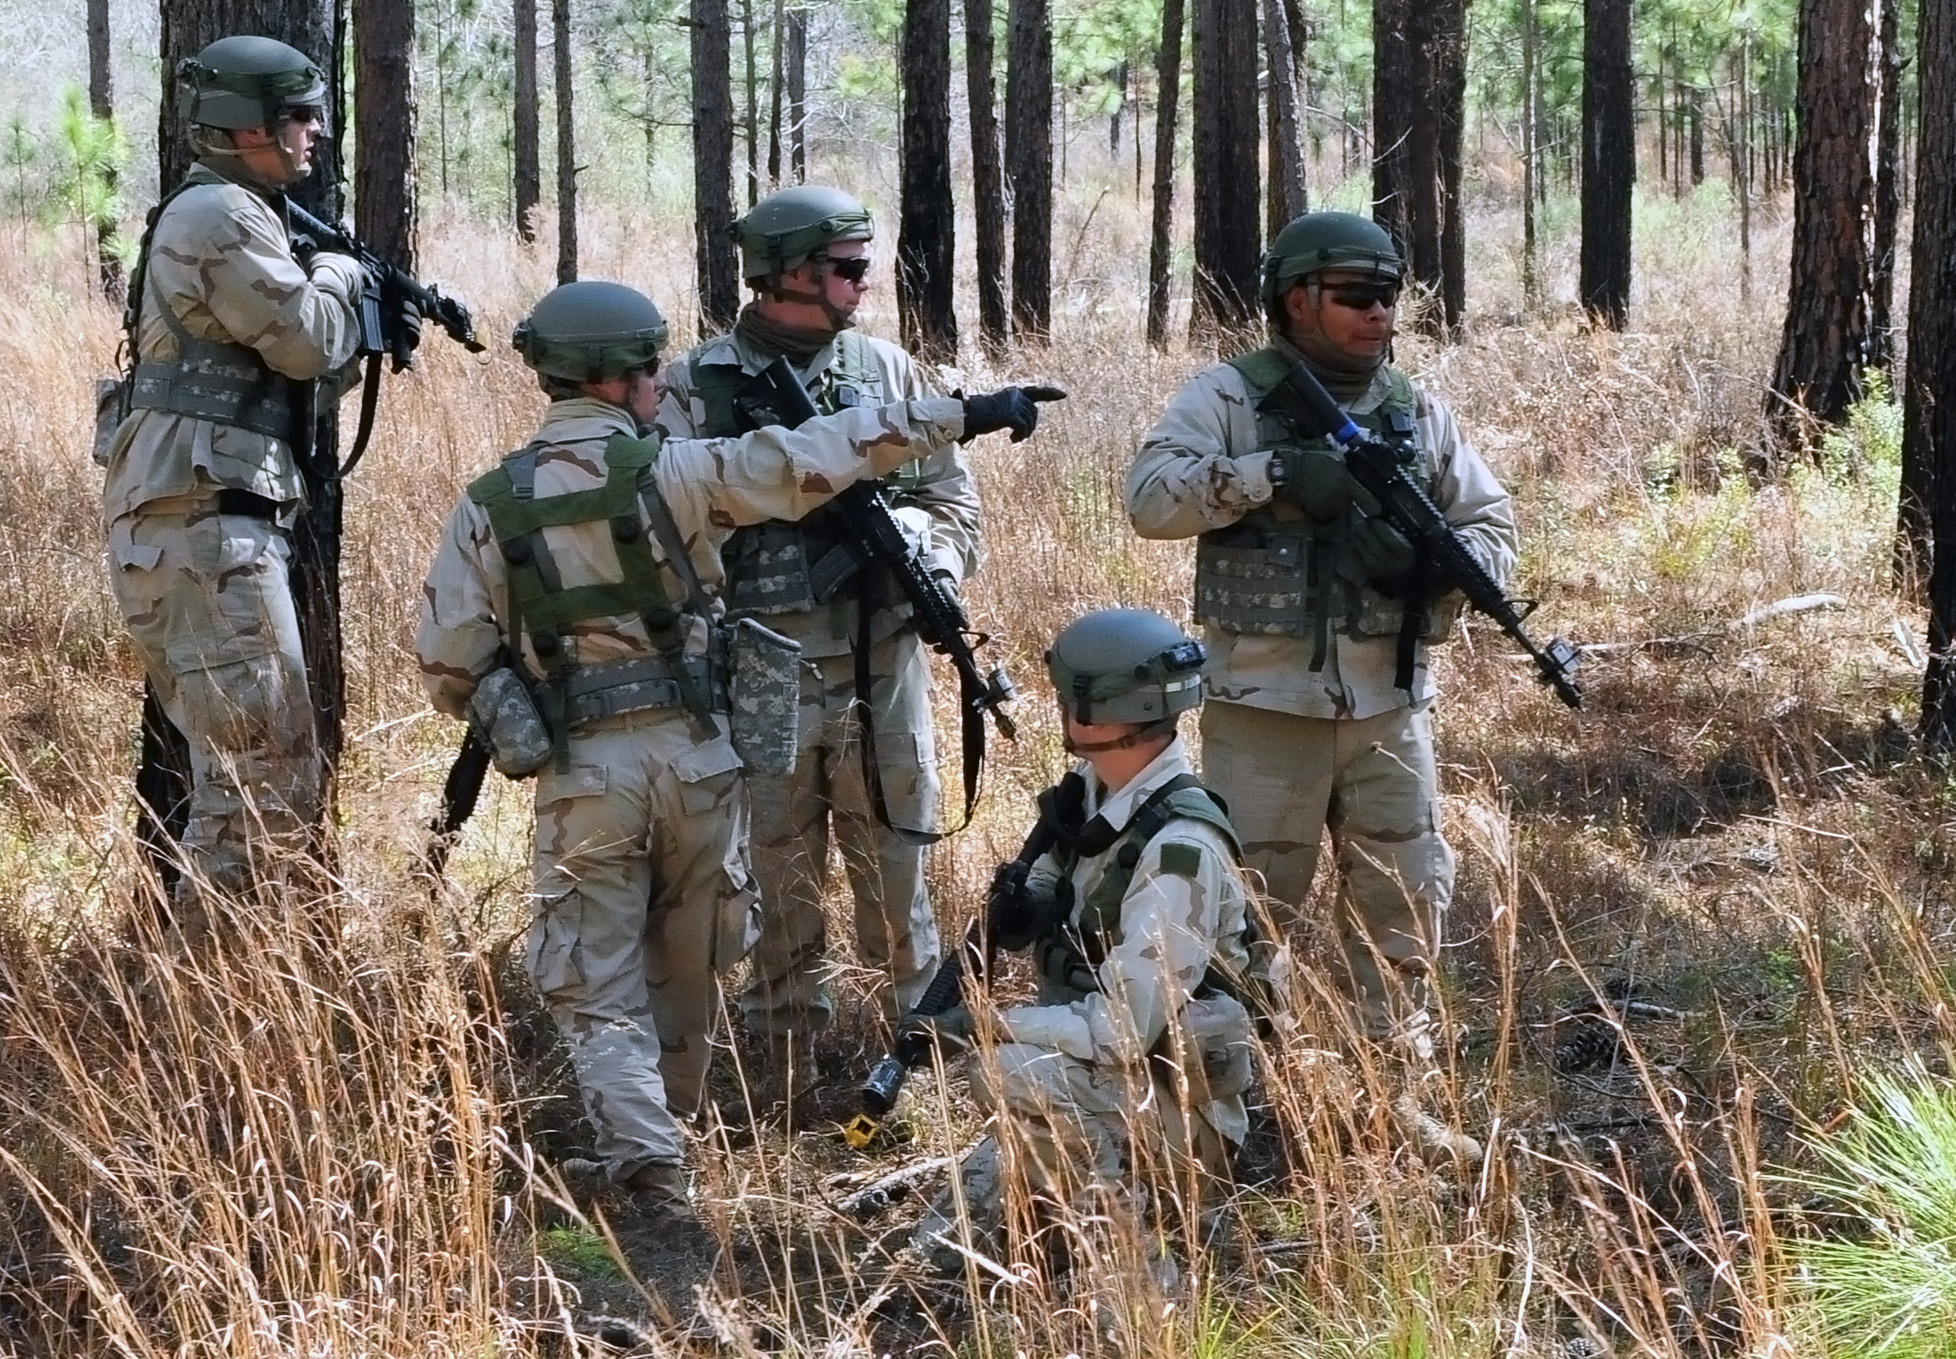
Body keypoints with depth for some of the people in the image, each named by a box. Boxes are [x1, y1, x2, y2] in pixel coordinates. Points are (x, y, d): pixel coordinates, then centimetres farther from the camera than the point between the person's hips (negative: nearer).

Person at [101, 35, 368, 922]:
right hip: (204, 529, -11)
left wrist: (350, 310, 13)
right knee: (270, 789, -11)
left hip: (191, 528, 11)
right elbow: (308, 343, -12)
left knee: (240, 777, 16)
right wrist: (339, 277, 7)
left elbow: (287, 358, 26)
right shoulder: (221, 216, -11)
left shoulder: (225, 214, 22)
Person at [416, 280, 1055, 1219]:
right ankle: (657, 1135, 32)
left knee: (597, 981, 6)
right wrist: (961, 416, -5)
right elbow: (814, 458, -9)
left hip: (582, 770, 0)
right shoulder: (672, 470, -8)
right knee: (685, 966, 18)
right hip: (696, 753, 0)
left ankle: (643, 1156, -12)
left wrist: (503, 720, 21)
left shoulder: (490, 507, -1)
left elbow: (447, 658, -1)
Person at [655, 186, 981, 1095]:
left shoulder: (888, 369, 8)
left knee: (895, 868, 6)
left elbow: (953, 499, 10)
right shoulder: (698, 388, -1)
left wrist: (919, 558, -9)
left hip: (881, 668, 2)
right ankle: (789, 1070, 16)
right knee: (777, 879, 6)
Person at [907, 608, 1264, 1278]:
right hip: (1101, 1088, 8)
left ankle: (1117, 1221, -16)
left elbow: (1120, 1029, -29)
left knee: (1009, 1071, -31)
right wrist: (1022, 908, -5)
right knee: (952, 1243, 5)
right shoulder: (1094, 798, 1)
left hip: (1179, 1114, -8)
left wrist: (987, 1025, -20)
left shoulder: (1180, 848, -26)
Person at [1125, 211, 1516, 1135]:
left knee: (1406, 888, 9)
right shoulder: (1229, 396, -3)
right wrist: (1273, 475, -25)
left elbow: (1492, 520, 13)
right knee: (1250, 895, 2)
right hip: (1265, 700, -4)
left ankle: (1399, 1057, 22)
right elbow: (1151, 495, -15)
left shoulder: (1417, 411, 11)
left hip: (1390, 702, 4)